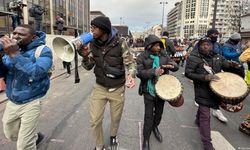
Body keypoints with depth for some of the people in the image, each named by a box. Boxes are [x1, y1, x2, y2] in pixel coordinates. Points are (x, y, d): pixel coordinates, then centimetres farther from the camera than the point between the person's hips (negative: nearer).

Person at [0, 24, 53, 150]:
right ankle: (34, 137, 52)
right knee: (11, 135, 27)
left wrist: (15, 55, -34)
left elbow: (36, 73, -30)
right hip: (11, 103, 7)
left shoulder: (43, 51, -14)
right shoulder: (11, 48, 3)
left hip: (30, 103, -6)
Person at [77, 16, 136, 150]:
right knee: (95, 120, 3)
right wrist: (85, 56, -19)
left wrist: (131, 75, -30)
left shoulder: (120, 43, -16)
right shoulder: (93, 44, -5)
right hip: (99, 88, 2)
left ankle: (113, 136, 51)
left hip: (117, 89, -2)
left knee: (116, 118, 17)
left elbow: (130, 62, -9)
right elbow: (88, 66, 2)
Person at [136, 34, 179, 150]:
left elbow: (176, 66, 3)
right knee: (148, 115, 0)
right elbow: (139, 73, -17)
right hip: (149, 91, -4)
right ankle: (146, 139, 19)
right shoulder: (142, 58, -9)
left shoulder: (164, 55, 2)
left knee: (159, 112, 20)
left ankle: (155, 127, 50)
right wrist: (153, 72, -31)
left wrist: (172, 66, -21)